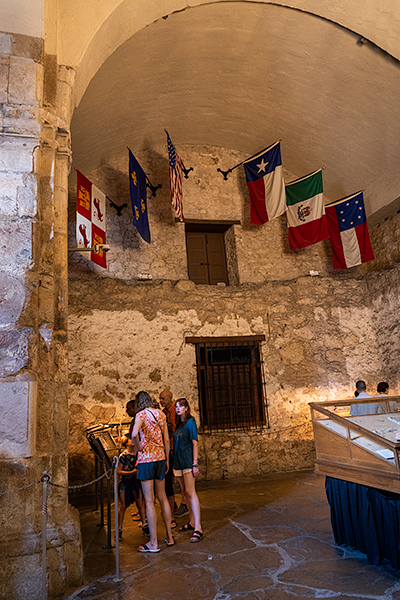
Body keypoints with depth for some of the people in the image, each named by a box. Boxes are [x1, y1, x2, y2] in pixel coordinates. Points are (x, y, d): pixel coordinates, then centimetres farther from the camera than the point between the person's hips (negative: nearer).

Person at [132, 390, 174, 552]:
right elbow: (166, 440, 10)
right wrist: (166, 459, 17)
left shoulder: (141, 414, -10)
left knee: (149, 501, 1)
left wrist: (138, 447, -11)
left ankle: (153, 543, 8)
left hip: (146, 459, -6)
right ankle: (169, 536, 26)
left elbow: (134, 434, -29)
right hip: (160, 457, 6)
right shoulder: (161, 414, 8)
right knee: (162, 498, 17)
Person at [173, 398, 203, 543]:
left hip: (188, 460, -8)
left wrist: (195, 464, -17)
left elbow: (195, 443, -12)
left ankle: (198, 529, -13)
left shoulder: (190, 422, -8)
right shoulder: (178, 424, 14)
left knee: (190, 492, -12)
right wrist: (173, 461, 13)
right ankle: (192, 522, 23)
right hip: (178, 461, 8)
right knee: (185, 492, 12)